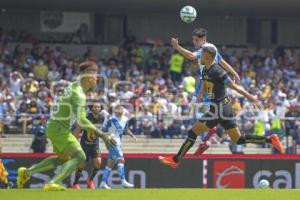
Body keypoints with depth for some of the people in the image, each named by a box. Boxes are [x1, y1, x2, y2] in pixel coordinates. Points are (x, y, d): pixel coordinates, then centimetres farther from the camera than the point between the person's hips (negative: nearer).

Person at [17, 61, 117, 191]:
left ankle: (27, 172, 28)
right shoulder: (78, 93, -22)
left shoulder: (74, 86, 9)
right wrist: (102, 135, -33)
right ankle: (52, 184, -30)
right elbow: (81, 120, -31)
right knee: (79, 157, -19)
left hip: (54, 127, 10)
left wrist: (88, 127, 29)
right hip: (59, 128, -10)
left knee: (63, 158, 26)